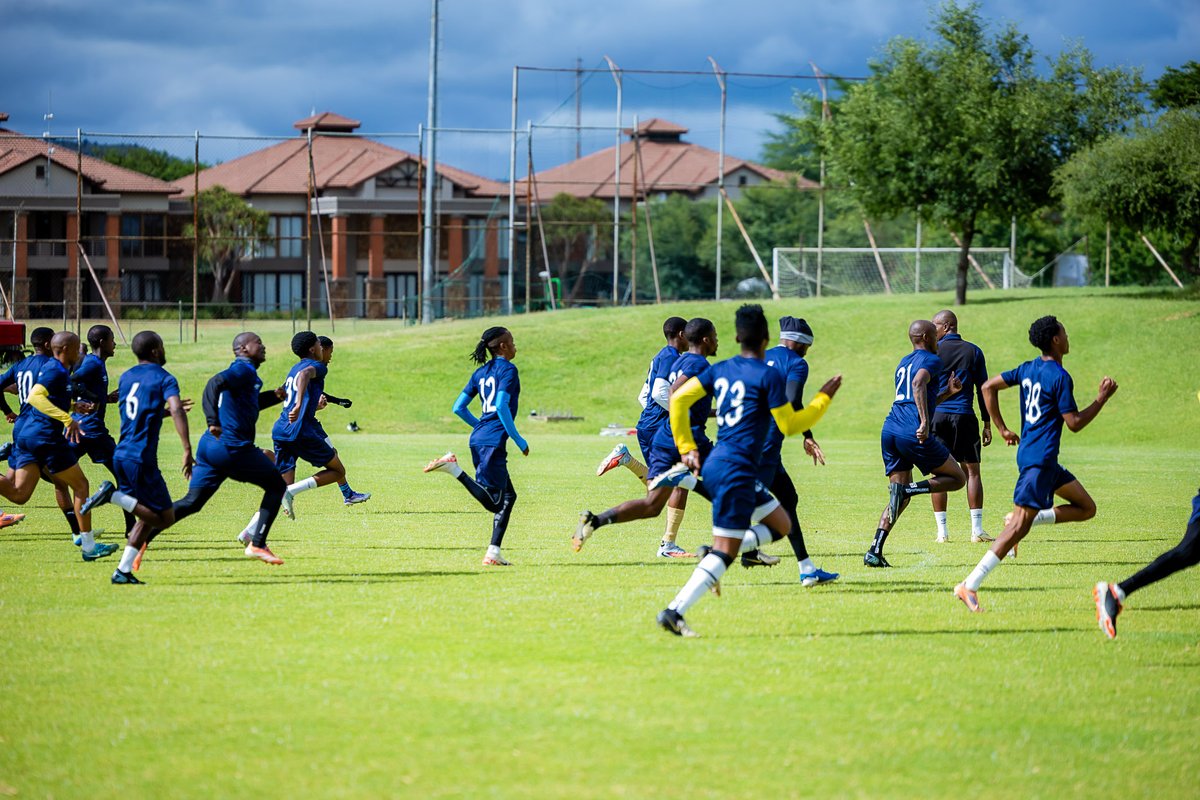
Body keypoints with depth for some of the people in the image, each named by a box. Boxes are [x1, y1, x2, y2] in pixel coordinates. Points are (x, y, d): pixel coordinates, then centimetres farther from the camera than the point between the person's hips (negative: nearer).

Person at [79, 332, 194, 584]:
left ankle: (124, 571, 8)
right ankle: (114, 495, -16)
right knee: (165, 518, -2)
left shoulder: (126, 377, 15)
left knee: (148, 516, 17)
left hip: (121, 455, 8)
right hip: (142, 459, -8)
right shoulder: (163, 378, -6)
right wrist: (187, 449, -30)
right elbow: (176, 410, -23)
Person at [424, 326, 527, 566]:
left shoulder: (481, 373, 16)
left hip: (479, 437, 9)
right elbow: (501, 405, -19)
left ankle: (493, 553, 7)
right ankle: (453, 468, -19)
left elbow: (458, 408, 15)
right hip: (494, 441, -9)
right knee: (494, 502, -10)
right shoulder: (508, 369, -6)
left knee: (508, 496, 14)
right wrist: (518, 440, -12)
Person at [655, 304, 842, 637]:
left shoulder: (720, 370, 11)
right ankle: (674, 611, -18)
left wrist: (687, 448, 13)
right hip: (735, 472, -8)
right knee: (724, 553, -8)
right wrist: (824, 398, 8)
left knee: (780, 525, 19)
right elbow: (789, 425, -4)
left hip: (714, 465, 8)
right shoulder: (768, 375, -9)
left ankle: (715, 554, 3)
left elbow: (679, 399, 8)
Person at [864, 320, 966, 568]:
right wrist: (925, 423, -27)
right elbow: (919, 384, -21)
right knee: (957, 478, 7)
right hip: (913, 432, -8)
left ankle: (875, 552, -3)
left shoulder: (903, 363, 27)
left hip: (889, 430, 8)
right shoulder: (931, 360, 1)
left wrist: (948, 392, 38)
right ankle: (909, 489, -18)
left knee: (899, 499, 13)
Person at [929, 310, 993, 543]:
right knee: (972, 471, 5)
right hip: (964, 417, 1)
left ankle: (942, 531, 1)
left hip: (937, 416, -1)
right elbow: (983, 389, 6)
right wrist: (987, 424, 9)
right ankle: (977, 530, -1)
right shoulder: (973, 351, 6)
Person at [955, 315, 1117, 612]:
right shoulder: (1060, 377, -14)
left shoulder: (1028, 368, 10)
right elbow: (1074, 423, -14)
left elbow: (989, 386, 14)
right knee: (1020, 526, -14)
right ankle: (970, 586, -20)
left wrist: (1002, 429, 16)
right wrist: (1102, 398, -4)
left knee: (1086, 508, 15)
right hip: (1040, 460, -10)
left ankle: (1019, 519, 6)